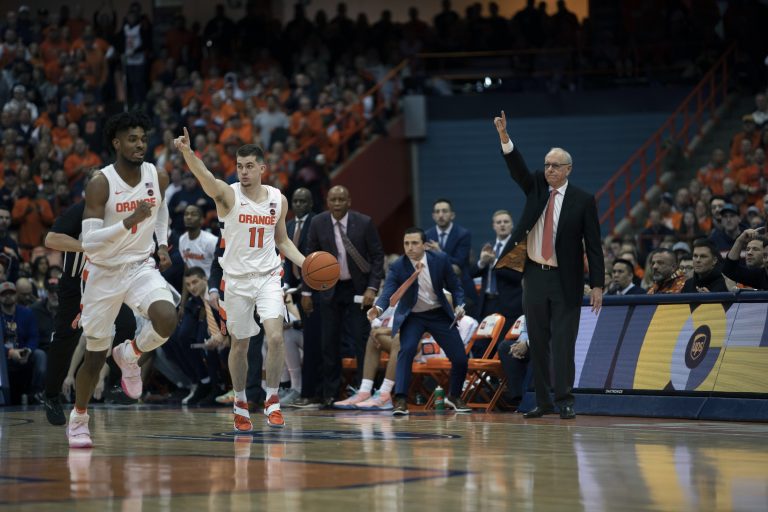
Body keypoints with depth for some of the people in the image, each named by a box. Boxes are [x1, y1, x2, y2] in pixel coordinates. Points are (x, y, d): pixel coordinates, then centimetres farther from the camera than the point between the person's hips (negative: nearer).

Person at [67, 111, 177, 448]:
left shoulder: (158, 177, -5)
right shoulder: (100, 184, -20)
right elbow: (89, 242, -25)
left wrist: (163, 246, 5)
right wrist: (129, 222, -37)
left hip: (141, 267, 3)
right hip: (103, 272, -3)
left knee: (167, 320, -27)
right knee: (95, 355, 6)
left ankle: (129, 356, 5)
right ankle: (77, 420, 29)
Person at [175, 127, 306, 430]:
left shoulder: (278, 200, 3)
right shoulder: (228, 195, -8)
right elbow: (205, 177, -29)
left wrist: (304, 262, 1)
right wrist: (187, 152, -49)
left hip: (268, 277, 1)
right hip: (237, 279, -1)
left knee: (275, 336, -17)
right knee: (239, 345, 8)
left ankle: (272, 400, -2)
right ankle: (240, 403, 28)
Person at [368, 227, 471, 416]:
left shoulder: (441, 259, -13)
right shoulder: (397, 267, -19)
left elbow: (455, 286, -1)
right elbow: (388, 292, -32)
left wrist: (459, 305, -19)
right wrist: (378, 308, -52)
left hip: (439, 314, 2)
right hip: (412, 317, -2)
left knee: (460, 358, 1)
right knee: (406, 350, -28)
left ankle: (454, 396, 29)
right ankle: (401, 401, -26)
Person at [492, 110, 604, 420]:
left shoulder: (583, 200, -3)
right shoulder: (536, 187, 8)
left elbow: (593, 245, -5)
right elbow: (517, 169, -9)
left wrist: (597, 285, -10)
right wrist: (504, 137, -26)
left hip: (565, 280, -4)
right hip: (535, 276, 4)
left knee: (564, 341, -6)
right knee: (537, 341, 6)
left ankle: (564, 400, -5)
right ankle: (543, 402, 11)